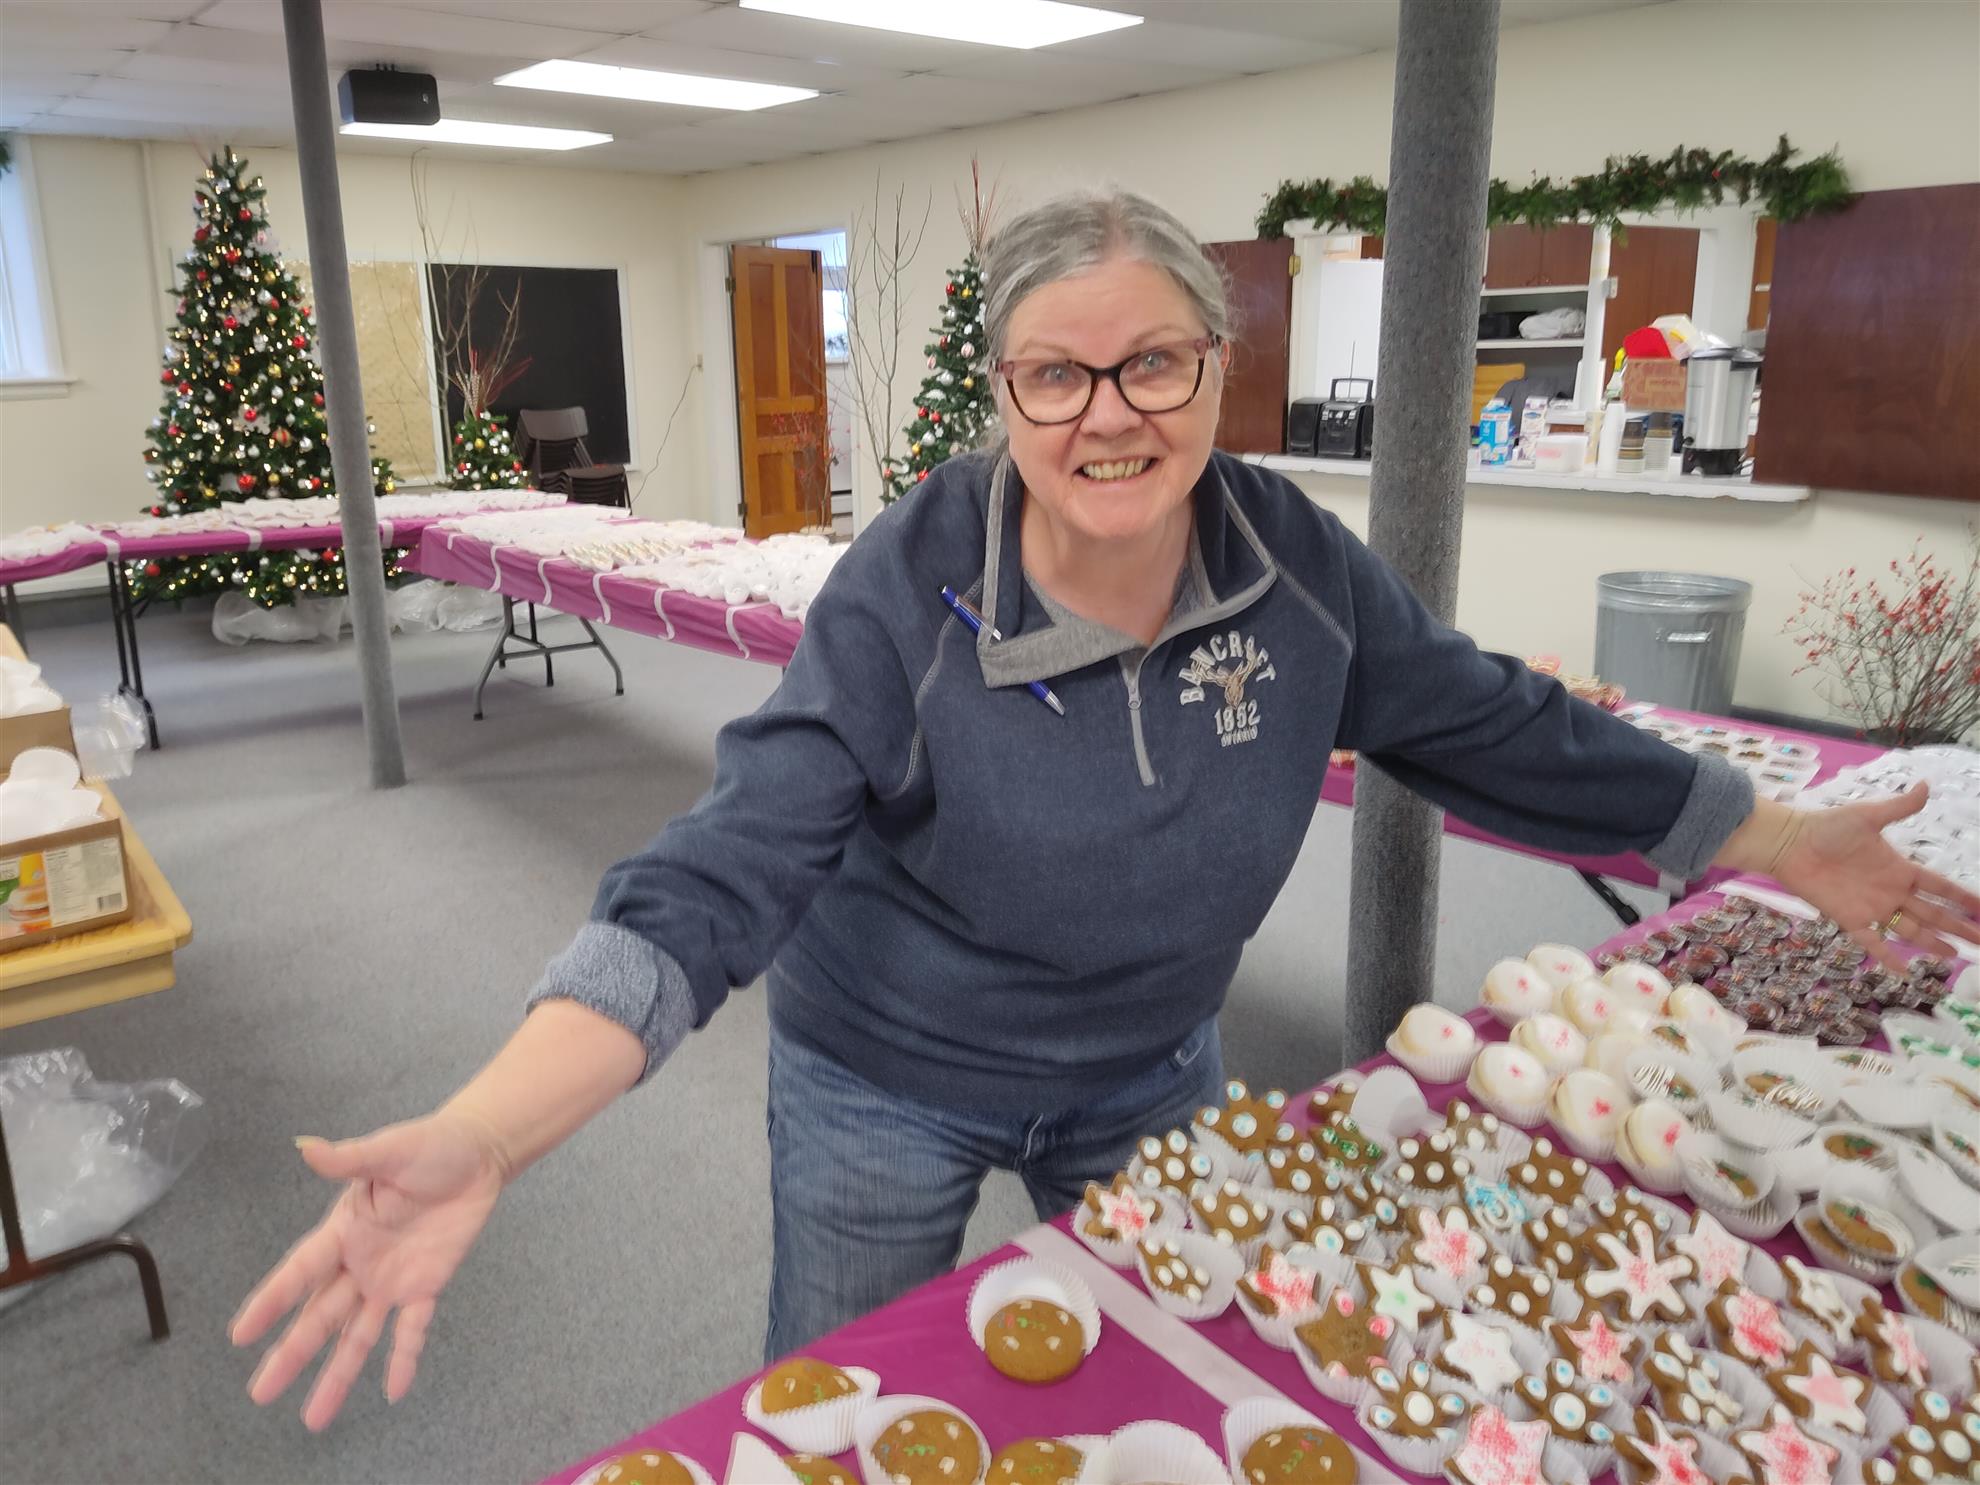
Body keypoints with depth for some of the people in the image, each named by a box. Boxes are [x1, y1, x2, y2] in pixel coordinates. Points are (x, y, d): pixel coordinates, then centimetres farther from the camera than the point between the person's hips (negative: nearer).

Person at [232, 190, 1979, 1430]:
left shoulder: (1295, 562, -14)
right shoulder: (909, 590, -26)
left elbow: (1501, 728, -3)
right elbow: (723, 875, -33)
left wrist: (1786, 846, 2)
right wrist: (477, 1141, -45)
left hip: (1151, 1069, 4)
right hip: (887, 1083, -3)